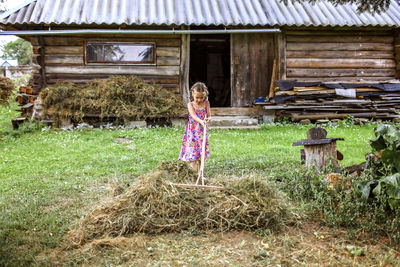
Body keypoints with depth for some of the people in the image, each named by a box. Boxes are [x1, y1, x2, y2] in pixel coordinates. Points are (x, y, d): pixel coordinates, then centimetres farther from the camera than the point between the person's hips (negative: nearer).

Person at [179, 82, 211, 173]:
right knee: (193, 151, -8)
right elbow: (193, 115, -20)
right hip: (193, 131, -3)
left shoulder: (206, 103, 5)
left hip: (202, 131, 3)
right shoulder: (190, 104, -4)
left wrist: (207, 119, -24)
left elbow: (209, 115, 1)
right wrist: (201, 121, -39)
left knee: (202, 153, 7)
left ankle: (200, 171, 19)